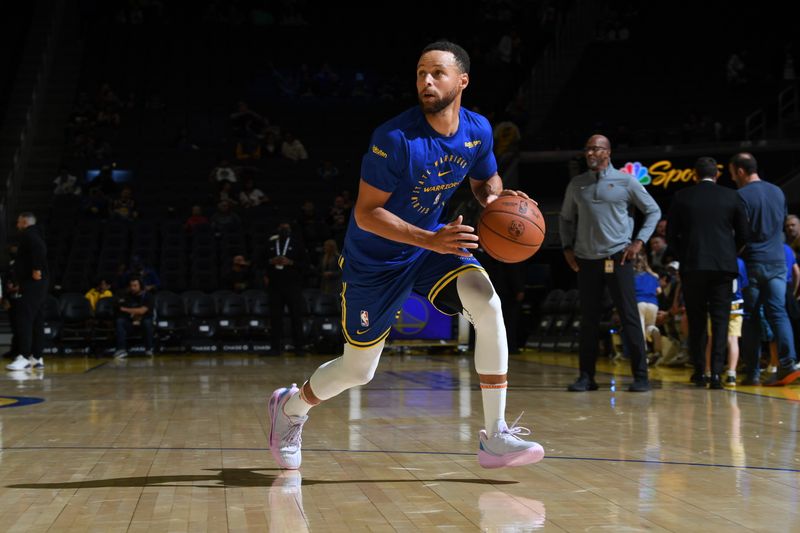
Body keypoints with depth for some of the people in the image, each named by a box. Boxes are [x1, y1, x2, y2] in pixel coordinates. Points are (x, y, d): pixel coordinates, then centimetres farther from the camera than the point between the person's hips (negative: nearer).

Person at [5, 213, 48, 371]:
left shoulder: (28, 234, -7)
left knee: (24, 319, -14)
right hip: (39, 284, 10)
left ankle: (24, 357, -19)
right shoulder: (35, 235, 23)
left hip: (32, 283, -10)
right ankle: (37, 357, 11)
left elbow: (39, 248, -27)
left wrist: (37, 269, -28)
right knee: (37, 321, 10)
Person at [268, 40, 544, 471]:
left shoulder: (477, 130, -8)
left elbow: (485, 181, 12)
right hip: (375, 258, -4)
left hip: (433, 243, 4)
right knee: (358, 371, 6)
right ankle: (291, 406, 40)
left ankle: (494, 436, -19)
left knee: (488, 304, -25)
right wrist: (430, 240, -36)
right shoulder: (395, 138, -26)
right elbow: (365, 213, -24)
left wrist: (495, 197, -13)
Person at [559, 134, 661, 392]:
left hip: (618, 257, -3)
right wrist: (567, 247, 8)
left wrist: (639, 241, -3)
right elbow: (566, 218, 21)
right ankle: (586, 377, 11)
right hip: (586, 260, 3)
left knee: (629, 316, -4)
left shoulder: (625, 181, 0)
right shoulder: (576, 185, 9)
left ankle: (640, 376, 0)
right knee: (588, 319, 5)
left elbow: (653, 210, 7)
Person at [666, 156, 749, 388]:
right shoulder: (732, 197, 3)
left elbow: (671, 234, 3)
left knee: (696, 319, 9)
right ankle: (716, 372, -6)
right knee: (720, 319, 2)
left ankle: (699, 371, 11)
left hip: (692, 265, 0)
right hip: (724, 265, 0)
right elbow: (743, 233, 5)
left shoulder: (682, 197, 2)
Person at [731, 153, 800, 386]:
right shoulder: (778, 192, 9)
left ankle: (753, 372, 4)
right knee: (778, 312, 1)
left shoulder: (742, 196, -9)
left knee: (750, 316, 3)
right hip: (777, 261, 4)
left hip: (752, 263, -4)